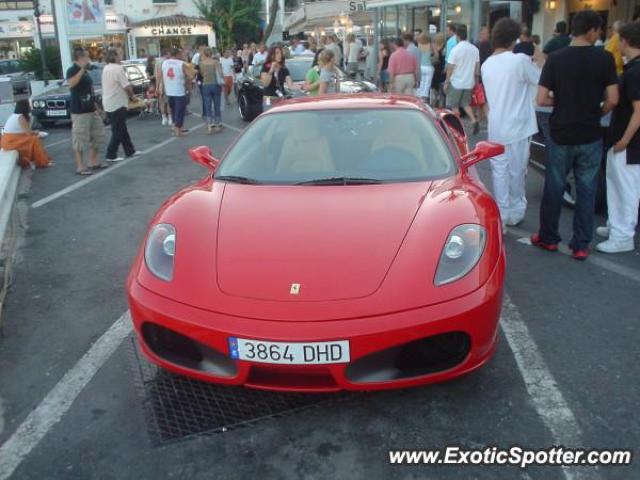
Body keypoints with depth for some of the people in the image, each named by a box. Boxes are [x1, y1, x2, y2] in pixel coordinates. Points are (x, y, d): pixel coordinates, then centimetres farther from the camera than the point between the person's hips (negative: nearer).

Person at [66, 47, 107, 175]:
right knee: (80, 139, -6)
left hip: (91, 109, 9)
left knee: (97, 136, 14)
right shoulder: (72, 70, -11)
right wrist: (82, 69, -29)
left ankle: (94, 162, 25)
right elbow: (71, 84, -32)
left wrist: (95, 107, 21)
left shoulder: (85, 72, 15)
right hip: (79, 111, -9)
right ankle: (80, 166, -1)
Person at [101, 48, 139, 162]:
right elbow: (127, 86, -19)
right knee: (118, 131, -3)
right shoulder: (118, 68, -16)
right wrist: (132, 96, -1)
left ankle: (130, 150, 25)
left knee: (122, 129, 17)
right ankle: (111, 155, -2)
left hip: (108, 104, 9)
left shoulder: (106, 68, 12)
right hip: (118, 104, -9)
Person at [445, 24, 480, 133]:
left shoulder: (456, 49, -14)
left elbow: (450, 68, -12)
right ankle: (474, 121, -1)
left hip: (456, 82, -5)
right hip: (469, 82, 5)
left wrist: (446, 82, -4)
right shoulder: (475, 49, 2)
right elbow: (477, 66, 9)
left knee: (454, 106, 8)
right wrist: (476, 80, 20)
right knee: (466, 104, 18)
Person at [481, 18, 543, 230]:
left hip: (496, 128, 4)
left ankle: (501, 217, 5)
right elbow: (542, 80, -2)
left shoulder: (486, 65, 6)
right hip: (517, 127, -4)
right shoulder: (520, 60, -12)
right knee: (516, 172, 10)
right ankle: (515, 212, 23)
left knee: (499, 172, 6)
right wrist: (540, 62, 16)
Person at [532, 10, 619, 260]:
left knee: (554, 187, 12)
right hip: (590, 136, 0)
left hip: (561, 134, 0)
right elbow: (612, 100, -8)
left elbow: (542, 99, -10)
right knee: (586, 189, 9)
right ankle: (581, 245, 15)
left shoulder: (555, 58, -7)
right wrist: (598, 112, 12)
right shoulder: (605, 58, -7)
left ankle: (548, 238, 23)